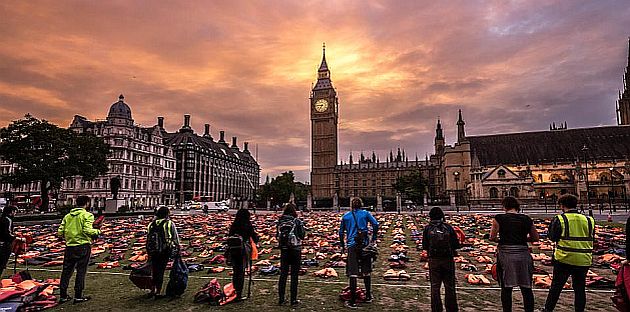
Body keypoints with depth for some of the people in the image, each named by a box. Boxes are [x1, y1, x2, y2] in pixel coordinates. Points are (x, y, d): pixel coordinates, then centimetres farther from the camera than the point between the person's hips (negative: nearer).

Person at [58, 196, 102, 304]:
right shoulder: (87, 215, -8)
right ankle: (78, 296, 9)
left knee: (67, 271, 14)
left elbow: (60, 232, 6)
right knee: (81, 271, 3)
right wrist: (97, 231, -2)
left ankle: (63, 296, 21)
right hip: (83, 246, -5)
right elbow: (87, 230, -20)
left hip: (69, 246, 5)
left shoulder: (67, 216, 9)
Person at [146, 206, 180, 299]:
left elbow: (148, 240, 12)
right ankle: (158, 292, 7)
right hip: (165, 252, -4)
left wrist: (149, 253, 20)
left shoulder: (151, 224, 7)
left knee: (155, 271, 17)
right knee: (160, 271, 3)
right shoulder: (170, 224, -7)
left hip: (153, 252, 4)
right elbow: (176, 238, -5)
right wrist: (177, 250, 5)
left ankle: (153, 290, 25)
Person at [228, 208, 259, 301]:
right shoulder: (248, 225, -6)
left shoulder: (233, 225, 5)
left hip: (233, 251, 4)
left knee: (235, 272, 15)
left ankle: (235, 292, 23)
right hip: (244, 251, -4)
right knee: (241, 272, 2)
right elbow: (255, 239, -5)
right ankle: (239, 295, 4)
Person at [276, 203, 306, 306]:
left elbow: (278, 236, 7)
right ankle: (293, 300, 9)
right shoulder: (298, 221, -11)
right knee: (294, 275, 5)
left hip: (284, 249, 4)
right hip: (295, 249, -3)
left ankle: (281, 299, 18)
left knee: (283, 274, 12)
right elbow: (302, 236, -7)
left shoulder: (280, 221, 0)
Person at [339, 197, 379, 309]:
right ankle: (368, 296, 28)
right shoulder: (365, 213, 6)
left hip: (352, 245, -1)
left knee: (353, 273, -2)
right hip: (364, 244, 1)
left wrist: (342, 246, 19)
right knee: (366, 271, 16)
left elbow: (341, 232, 10)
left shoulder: (346, 216, 9)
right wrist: (373, 240, -1)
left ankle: (353, 302, -1)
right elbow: (375, 224, -7)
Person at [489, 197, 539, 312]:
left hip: (505, 254, -2)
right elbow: (535, 238, 10)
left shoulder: (499, 218, -5)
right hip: (523, 254, 3)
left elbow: (492, 237, -7)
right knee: (526, 288, 14)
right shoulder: (527, 219, 4)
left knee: (506, 288, 9)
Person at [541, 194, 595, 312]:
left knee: (556, 286, 7)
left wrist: (552, 224, 6)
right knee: (580, 288, 13)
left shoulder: (560, 219, -10)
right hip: (584, 260, 3)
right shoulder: (588, 220, 2)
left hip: (564, 259, -3)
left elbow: (552, 237, -7)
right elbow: (591, 239, 10)